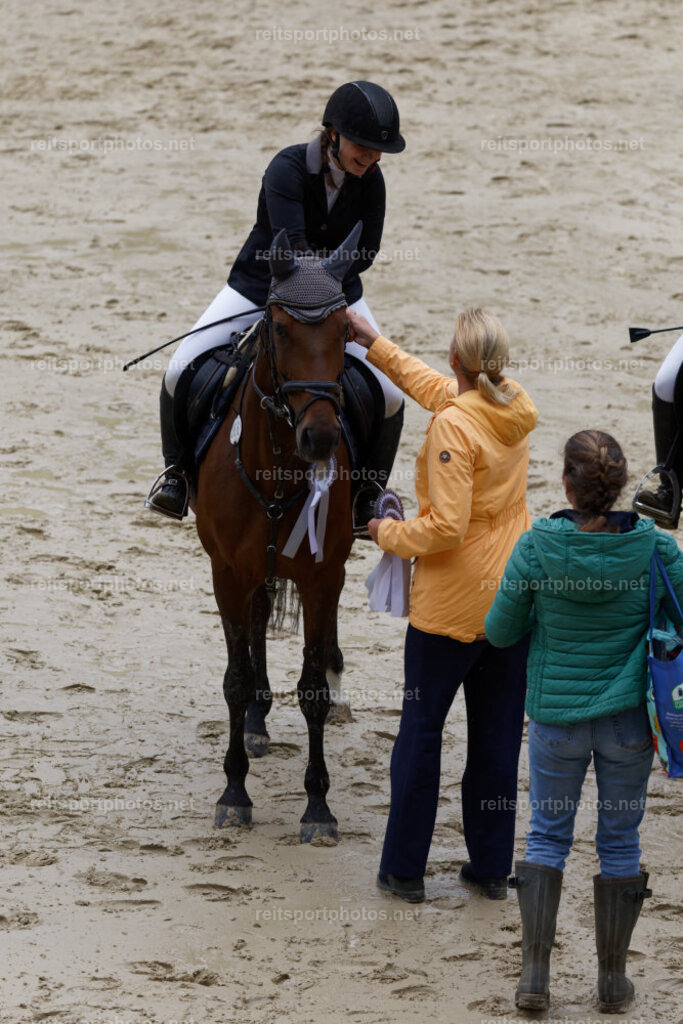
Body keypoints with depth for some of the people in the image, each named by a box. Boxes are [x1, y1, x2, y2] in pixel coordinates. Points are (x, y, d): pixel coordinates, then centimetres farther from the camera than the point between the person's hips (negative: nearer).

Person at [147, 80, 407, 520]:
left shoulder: (370, 181, -13)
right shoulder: (288, 169, -26)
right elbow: (291, 246, -35)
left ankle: (372, 488, 14)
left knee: (390, 395, -12)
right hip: (259, 286, -3)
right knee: (180, 373, -16)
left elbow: (366, 252, -8)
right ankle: (179, 472, 9)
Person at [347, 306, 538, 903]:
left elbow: (447, 527, -26)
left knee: (421, 729, 6)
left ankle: (404, 870, 12)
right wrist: (374, 343, 24)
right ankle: (493, 868, 19)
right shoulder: (516, 409, 1)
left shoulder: (453, 426, -22)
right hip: (514, 601, 7)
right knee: (499, 734, 13)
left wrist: (390, 534, -8)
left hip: (451, 606, -7)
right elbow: (435, 388, 19)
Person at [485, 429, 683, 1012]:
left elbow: (500, 631, -4)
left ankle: (535, 975, 9)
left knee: (547, 836, 15)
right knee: (620, 841, 14)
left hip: (555, 713, 0)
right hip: (629, 717, 0)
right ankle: (613, 980, 20)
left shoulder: (537, 548, -15)